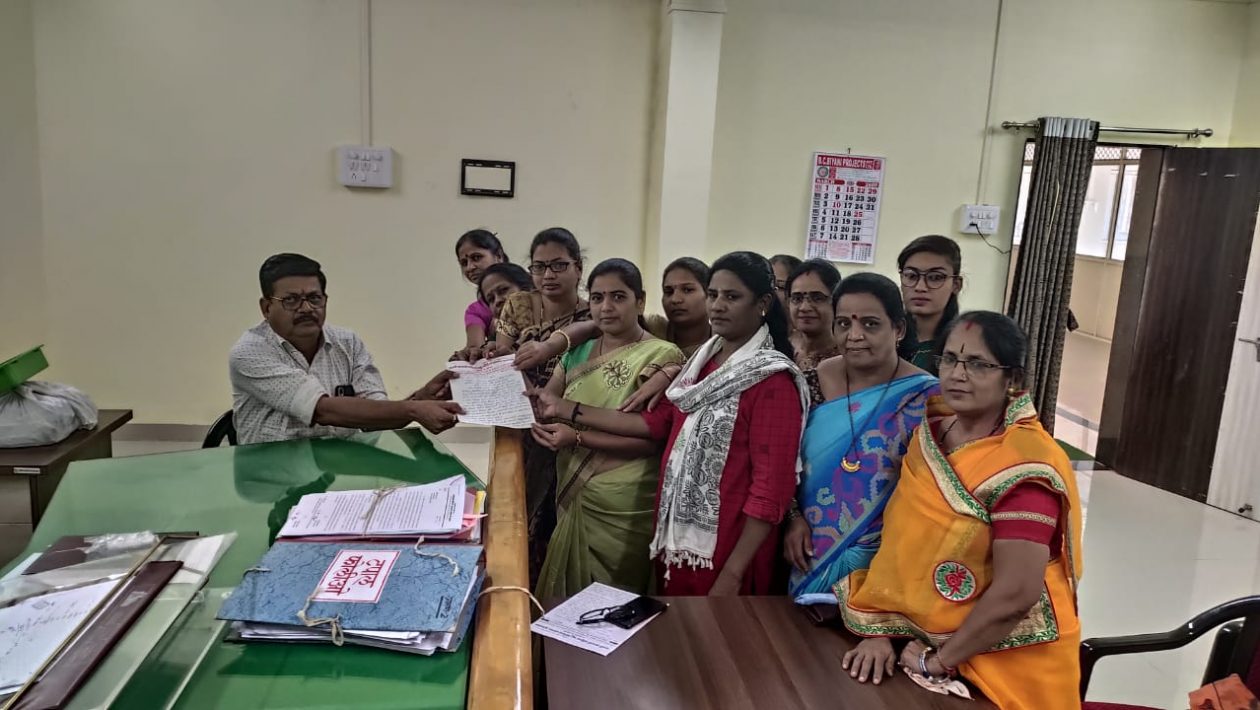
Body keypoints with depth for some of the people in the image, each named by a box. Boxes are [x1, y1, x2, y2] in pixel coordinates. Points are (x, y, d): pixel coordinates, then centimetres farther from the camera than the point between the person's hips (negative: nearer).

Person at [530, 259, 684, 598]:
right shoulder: (578, 351, 8)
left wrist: (577, 437, -22)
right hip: (573, 494, 5)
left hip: (623, 504, -5)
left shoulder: (662, 355, -11)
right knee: (572, 596, 18)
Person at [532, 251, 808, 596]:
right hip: (677, 537, 7)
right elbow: (657, 422, 7)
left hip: (726, 551, -7)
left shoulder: (773, 380, -15)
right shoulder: (703, 360, 9)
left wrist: (733, 574, -19)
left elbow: (771, 486, -17)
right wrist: (565, 409, 3)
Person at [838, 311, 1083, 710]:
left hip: (1006, 664, -6)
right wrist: (880, 629, -8)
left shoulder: (1023, 463, -23)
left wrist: (939, 660, -17)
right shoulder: (928, 437, -1)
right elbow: (901, 541, 0)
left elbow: (1015, 592, -26)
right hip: (925, 643, 6)